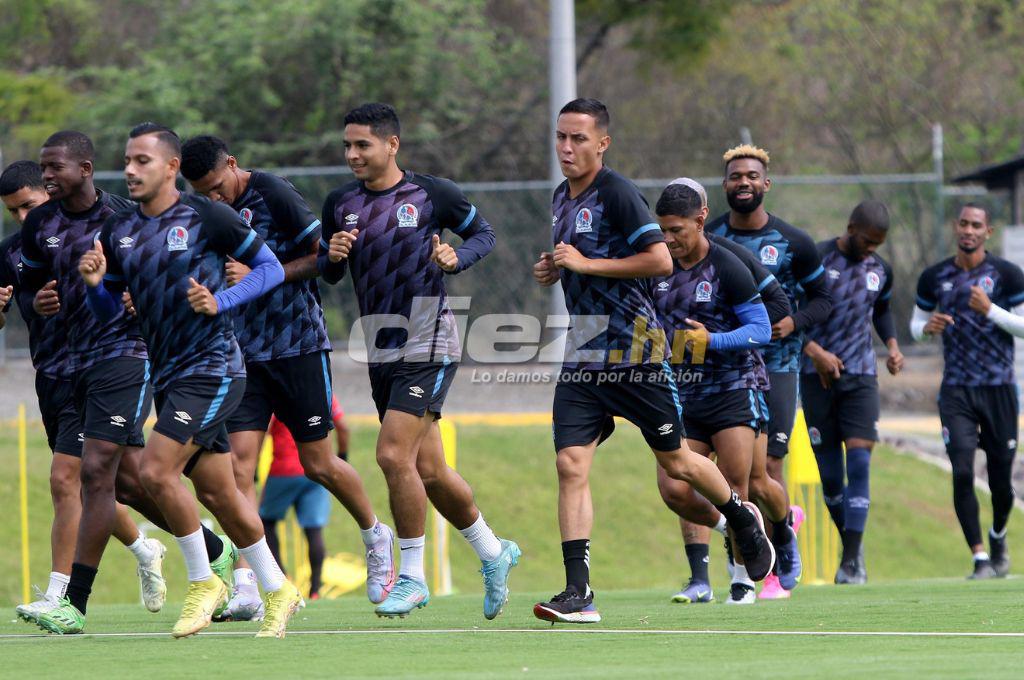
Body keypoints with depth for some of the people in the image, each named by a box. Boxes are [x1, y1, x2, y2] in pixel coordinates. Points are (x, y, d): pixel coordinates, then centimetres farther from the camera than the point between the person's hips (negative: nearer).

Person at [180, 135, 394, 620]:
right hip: (245, 355, 5)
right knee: (238, 461, -10)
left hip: (299, 347, -5)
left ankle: (376, 537, 32)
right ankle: (246, 588, -13)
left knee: (317, 463, 3)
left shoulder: (275, 195, -12)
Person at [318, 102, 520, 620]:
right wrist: (332, 256, -9)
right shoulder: (340, 204, 6)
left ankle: (412, 577, -7)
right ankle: (493, 553, 30)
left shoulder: (432, 194, -6)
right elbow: (326, 275, 13)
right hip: (381, 352, 6)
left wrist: (457, 257, -13)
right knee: (428, 470, 10)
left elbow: (483, 232, 7)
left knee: (393, 455, -18)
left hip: (428, 345, -6)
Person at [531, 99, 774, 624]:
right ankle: (578, 593, -11)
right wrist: (553, 270, 8)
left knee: (674, 461, 7)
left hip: (633, 350, -7)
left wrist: (587, 264, -19)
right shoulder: (562, 198, 13)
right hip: (582, 357, 7)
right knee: (570, 464, -8)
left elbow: (660, 260, -20)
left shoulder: (617, 193, -13)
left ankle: (742, 518, 36)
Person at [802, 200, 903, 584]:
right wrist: (815, 352, -18)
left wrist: (892, 346, 10)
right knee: (830, 475, 1)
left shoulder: (879, 270, 8)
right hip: (818, 377, -3)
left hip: (861, 378, 3)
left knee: (859, 463, -13)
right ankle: (851, 543, 24)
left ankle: (851, 562, -14)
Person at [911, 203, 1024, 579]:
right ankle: (980, 558, -10)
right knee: (963, 473, -14)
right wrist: (927, 327, -6)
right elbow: (917, 324, 18)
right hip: (956, 391, 1)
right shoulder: (934, 278, 7)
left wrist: (991, 311, -17)